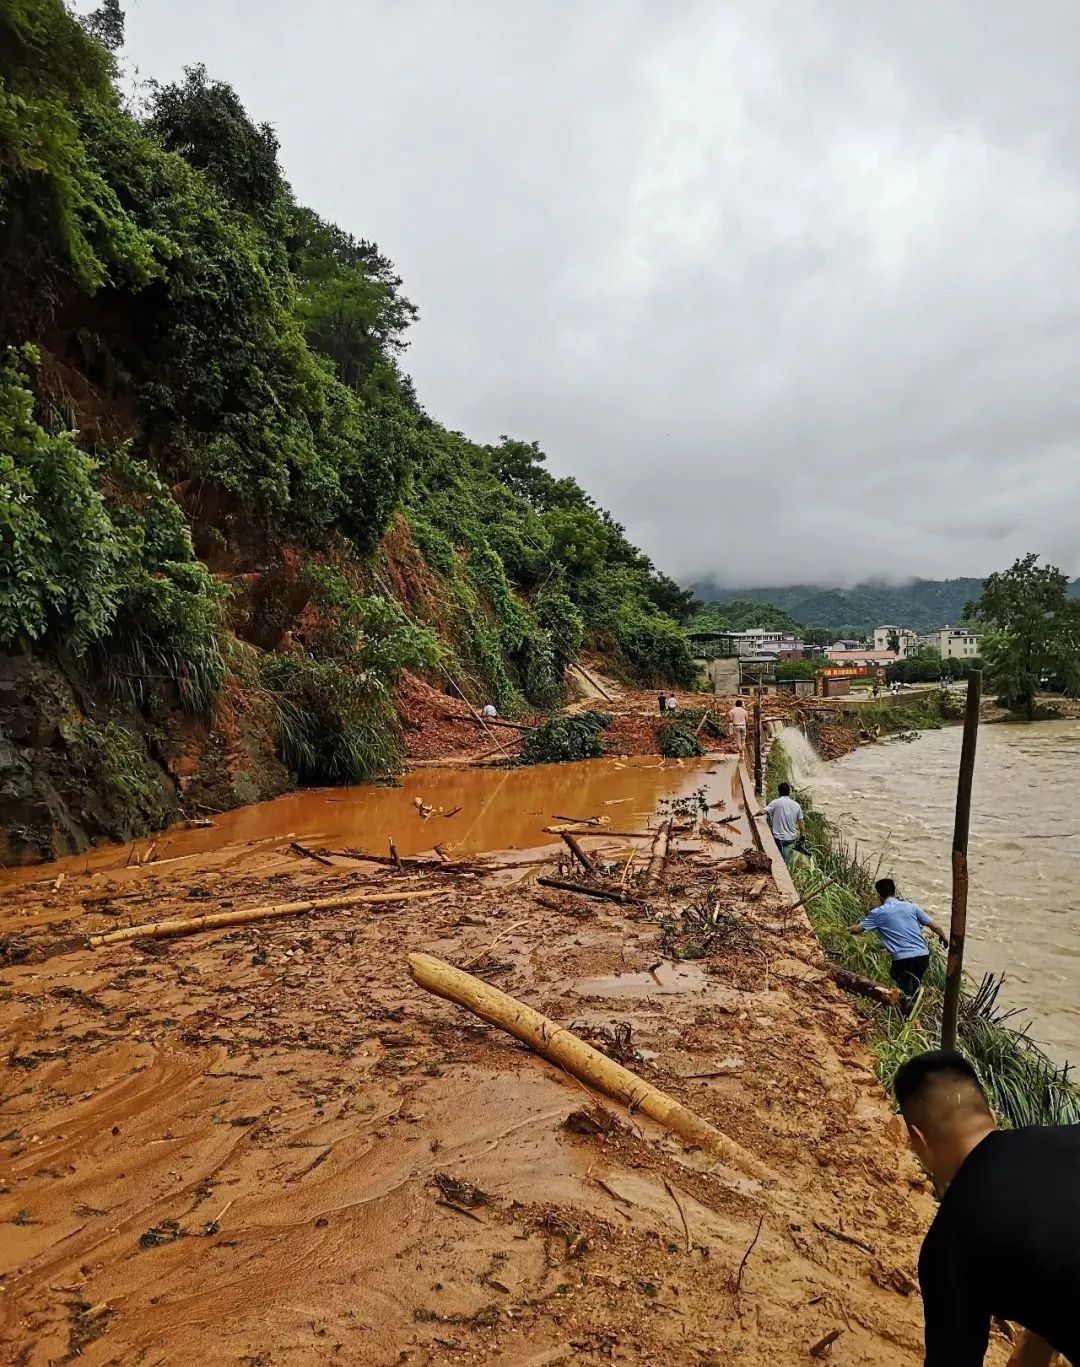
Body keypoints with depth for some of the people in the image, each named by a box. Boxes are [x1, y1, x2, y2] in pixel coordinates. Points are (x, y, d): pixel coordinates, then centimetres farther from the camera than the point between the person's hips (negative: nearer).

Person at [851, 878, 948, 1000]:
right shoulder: (911, 907, 8)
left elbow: (857, 930, 2)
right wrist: (944, 937, 32)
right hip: (923, 954, 5)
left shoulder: (878, 913, 0)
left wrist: (850, 928, 26)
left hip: (902, 958, -5)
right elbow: (935, 927, 11)